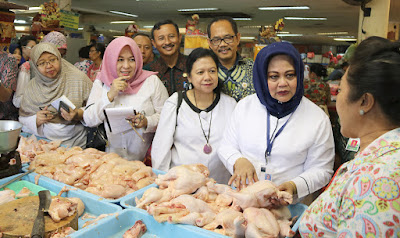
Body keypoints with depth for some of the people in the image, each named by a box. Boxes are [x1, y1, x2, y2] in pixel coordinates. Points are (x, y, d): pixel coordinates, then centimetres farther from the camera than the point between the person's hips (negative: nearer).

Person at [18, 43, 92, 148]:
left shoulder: (78, 78, -1)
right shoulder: (31, 87, 7)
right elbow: (23, 119, 12)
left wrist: (78, 114, -19)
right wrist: (35, 120, -9)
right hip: (44, 143, 3)